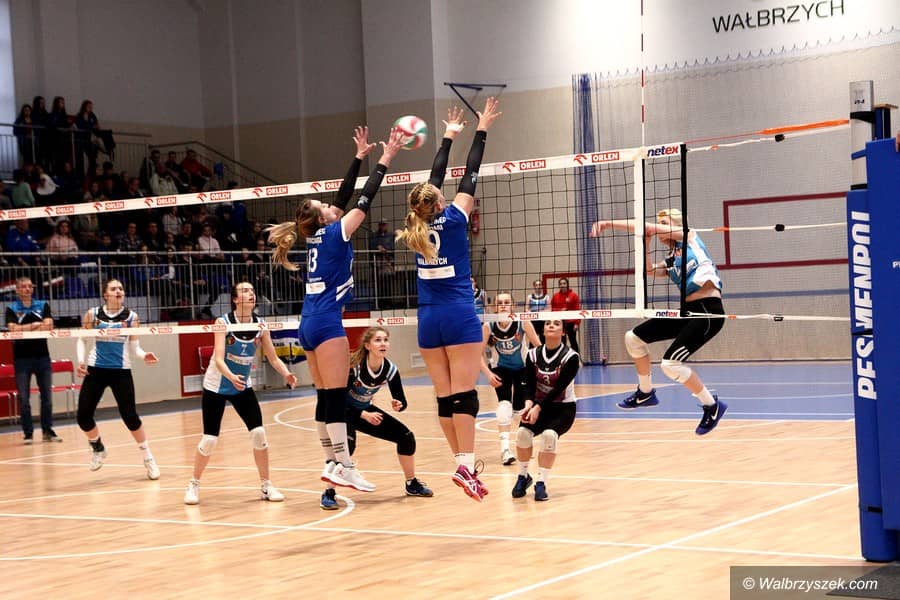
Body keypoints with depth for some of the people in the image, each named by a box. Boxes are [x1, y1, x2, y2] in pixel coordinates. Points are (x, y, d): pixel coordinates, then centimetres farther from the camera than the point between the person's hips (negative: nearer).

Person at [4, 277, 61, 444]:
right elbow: (13, 329, -14)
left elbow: (49, 326, -7)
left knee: (47, 396, 4)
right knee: (24, 398, 0)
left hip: (42, 356, 2)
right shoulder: (11, 309, 2)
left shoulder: (43, 305, 7)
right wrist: (36, 325, -12)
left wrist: (24, 328, -13)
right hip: (22, 358, -2)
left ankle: (48, 430, 14)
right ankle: (28, 433, 7)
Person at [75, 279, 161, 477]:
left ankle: (148, 458, 11)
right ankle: (98, 448, 28)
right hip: (96, 369, 1)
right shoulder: (93, 314, 1)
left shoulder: (131, 317, 1)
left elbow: (134, 346, 3)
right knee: (83, 415, -2)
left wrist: (144, 356, -18)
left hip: (121, 371, -1)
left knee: (130, 416, -6)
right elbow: (81, 340, 9)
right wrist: (81, 360, -7)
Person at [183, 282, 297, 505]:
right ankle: (194, 484, 17)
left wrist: (286, 374, -25)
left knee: (259, 433, -10)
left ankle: (265, 485, 4)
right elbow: (218, 359, -28)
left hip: (243, 386, 3)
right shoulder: (223, 322, -20)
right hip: (216, 386, -3)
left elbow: (273, 357, -5)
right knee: (210, 439, -4)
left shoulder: (260, 325, -9)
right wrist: (231, 377, -48)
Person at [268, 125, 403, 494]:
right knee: (336, 397, -11)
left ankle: (332, 462, 11)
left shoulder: (317, 235, 15)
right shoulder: (334, 233, -5)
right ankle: (344, 467, -13)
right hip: (327, 323, -9)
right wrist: (385, 160, 3)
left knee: (325, 398, 9)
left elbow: (344, 197, 22)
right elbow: (364, 200, -3)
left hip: (309, 325, 9)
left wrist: (360, 157, 25)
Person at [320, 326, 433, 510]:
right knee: (347, 442, -34)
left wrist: (398, 405, -33)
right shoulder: (353, 366, -31)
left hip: (366, 410, 6)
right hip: (343, 412, -6)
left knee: (405, 436, -3)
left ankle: (412, 484, 18)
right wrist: (363, 415, -37)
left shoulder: (390, 369, -17)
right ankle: (328, 494, -25)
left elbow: (402, 401, -9)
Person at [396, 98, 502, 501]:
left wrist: (448, 138, 29)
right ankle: (465, 465, -18)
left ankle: (462, 461, 11)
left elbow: (434, 180, 18)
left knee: (444, 396, 6)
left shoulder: (417, 226, 6)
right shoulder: (452, 220, -6)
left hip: (429, 320, 5)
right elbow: (470, 177, 1)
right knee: (464, 393, -10)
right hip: (459, 316, -5)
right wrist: (481, 132, 9)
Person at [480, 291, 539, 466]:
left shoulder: (523, 323, -23)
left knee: (520, 408, 1)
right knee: (504, 404, -24)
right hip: (501, 370, 0)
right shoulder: (489, 327, -21)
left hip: (522, 369, 0)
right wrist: (489, 374, -25)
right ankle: (505, 448, -27)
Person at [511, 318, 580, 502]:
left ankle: (541, 483, -20)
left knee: (549, 434, -32)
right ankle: (523, 476, -3)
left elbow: (559, 388, -19)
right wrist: (529, 404, -27)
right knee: (523, 432, -25)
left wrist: (538, 408, -29)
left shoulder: (570, 357, -12)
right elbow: (529, 385, -7)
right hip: (537, 406, 3)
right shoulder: (533, 354, -1)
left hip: (563, 408, -3)